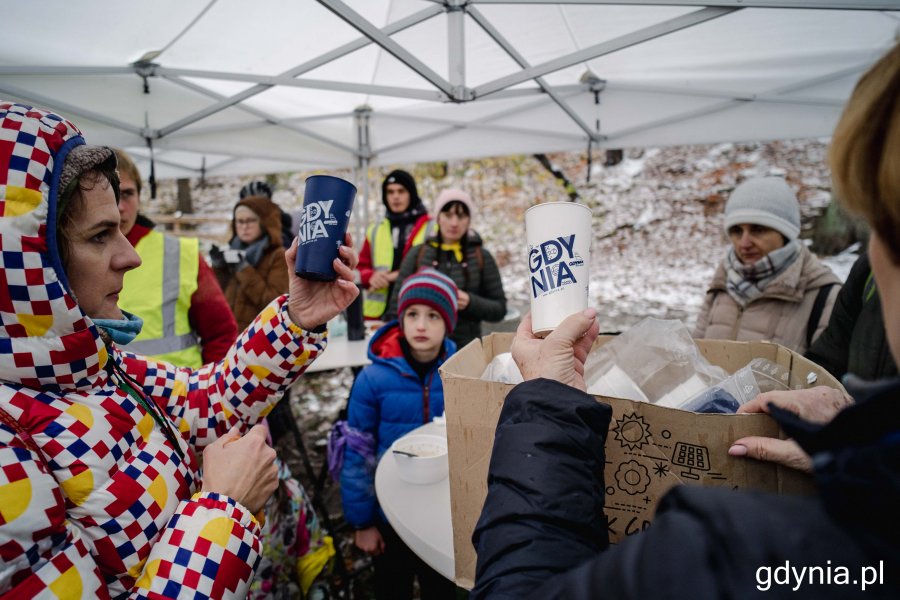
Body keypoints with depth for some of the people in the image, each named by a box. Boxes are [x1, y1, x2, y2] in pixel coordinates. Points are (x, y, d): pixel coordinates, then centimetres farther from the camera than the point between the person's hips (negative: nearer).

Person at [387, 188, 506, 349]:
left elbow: (500, 308, 4)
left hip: (467, 348, 0)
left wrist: (471, 303, -13)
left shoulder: (482, 257, 4)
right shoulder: (418, 255, 5)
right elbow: (397, 304, 8)